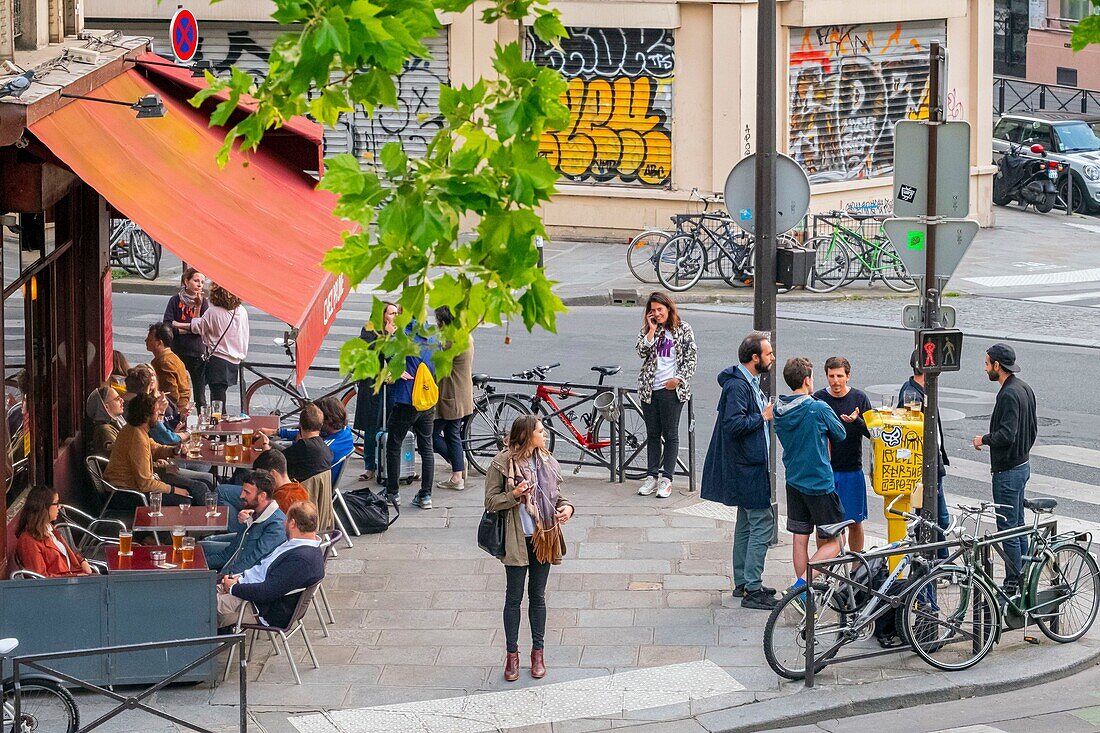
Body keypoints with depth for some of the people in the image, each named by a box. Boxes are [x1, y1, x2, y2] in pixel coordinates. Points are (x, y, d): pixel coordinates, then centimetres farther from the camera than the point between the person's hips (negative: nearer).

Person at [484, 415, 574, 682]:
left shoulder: (547, 461, 5)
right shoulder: (502, 464, -9)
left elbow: (556, 495, 15)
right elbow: (491, 502, -7)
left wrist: (566, 507, -7)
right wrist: (514, 495, -24)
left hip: (543, 537, 4)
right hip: (517, 540, -4)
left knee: (538, 597, 13)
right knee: (514, 597, 6)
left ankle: (538, 651, 23)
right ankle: (512, 654, 15)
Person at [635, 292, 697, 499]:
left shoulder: (683, 330, 1)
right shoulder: (647, 331, 10)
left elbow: (691, 358, -1)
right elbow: (642, 352, -4)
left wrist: (678, 379, -11)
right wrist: (652, 331, -9)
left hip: (672, 389, -4)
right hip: (649, 389, 4)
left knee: (670, 435, 0)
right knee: (652, 434, 8)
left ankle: (666, 479, 1)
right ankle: (651, 476, 13)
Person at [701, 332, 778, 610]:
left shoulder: (749, 383, 11)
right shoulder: (738, 386, -20)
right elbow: (734, 424, -28)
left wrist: (767, 411, 8)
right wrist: (763, 417, -19)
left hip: (747, 466, 11)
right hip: (747, 468, -11)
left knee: (747, 524, 17)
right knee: (762, 524, -9)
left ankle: (742, 583, 25)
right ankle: (752, 590, -7)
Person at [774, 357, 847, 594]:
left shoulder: (779, 410, 1)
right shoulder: (818, 409, -17)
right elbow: (840, 434, -2)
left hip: (794, 483, 6)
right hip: (820, 483, -6)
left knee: (800, 539, 12)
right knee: (833, 543, 1)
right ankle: (802, 582, -15)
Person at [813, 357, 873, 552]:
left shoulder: (859, 398, 1)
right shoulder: (818, 399, 0)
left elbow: (872, 432, -2)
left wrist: (856, 421, -20)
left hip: (851, 470, 0)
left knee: (855, 522, 5)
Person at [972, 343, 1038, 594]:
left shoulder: (1008, 395, -22)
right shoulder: (1025, 388, 9)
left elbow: (1006, 435, -29)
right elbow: (1033, 428, 16)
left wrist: (984, 439, -13)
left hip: (1008, 471, -10)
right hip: (1022, 465, 10)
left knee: (1008, 529, -3)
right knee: (1019, 526, 16)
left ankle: (1012, 585, 1)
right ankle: (1024, 581, 23)